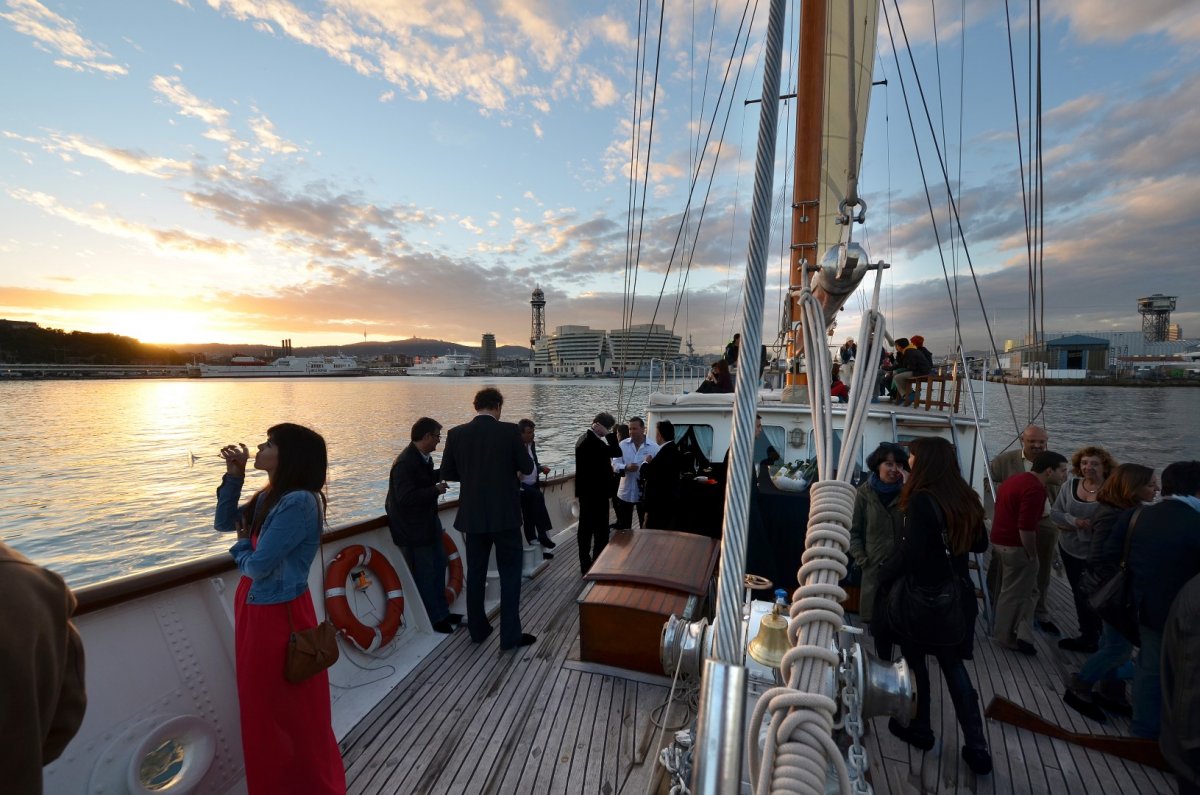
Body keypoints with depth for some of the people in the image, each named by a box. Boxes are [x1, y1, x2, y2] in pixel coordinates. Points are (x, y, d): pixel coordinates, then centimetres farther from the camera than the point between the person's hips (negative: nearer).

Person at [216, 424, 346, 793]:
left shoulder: (299, 502, -26)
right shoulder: (269, 497, 4)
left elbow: (257, 565, -24)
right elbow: (224, 522, 14)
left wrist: (241, 546, -1)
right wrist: (234, 475, 2)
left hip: (279, 614, -9)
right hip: (254, 608, 9)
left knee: (291, 711, 10)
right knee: (262, 706, 25)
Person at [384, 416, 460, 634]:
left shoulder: (423, 457, 2)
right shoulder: (405, 463, -26)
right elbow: (405, 497, -29)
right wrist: (436, 490, -23)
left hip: (427, 521, 10)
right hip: (412, 528, -10)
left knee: (439, 564, 18)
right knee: (425, 573, 3)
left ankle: (442, 611, 33)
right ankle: (435, 619, 20)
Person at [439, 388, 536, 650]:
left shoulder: (456, 434, -3)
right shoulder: (509, 431, -12)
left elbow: (447, 473, 6)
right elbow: (527, 467, -3)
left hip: (472, 515, 4)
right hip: (505, 515, -3)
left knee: (475, 573, 18)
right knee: (510, 574, 9)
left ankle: (478, 629, 31)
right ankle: (510, 636, 15)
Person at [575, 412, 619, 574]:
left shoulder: (585, 438, 11)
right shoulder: (592, 440, -21)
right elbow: (617, 452, -22)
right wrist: (608, 434, -16)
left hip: (587, 491, 10)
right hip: (596, 492, -10)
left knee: (586, 528, 14)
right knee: (600, 530, 0)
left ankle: (586, 564, 23)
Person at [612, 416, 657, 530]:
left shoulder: (653, 447, -5)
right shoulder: (622, 445, 0)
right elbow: (615, 464, -7)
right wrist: (626, 467, -26)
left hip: (645, 492, -1)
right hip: (625, 492, 2)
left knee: (646, 526, 13)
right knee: (622, 526, 13)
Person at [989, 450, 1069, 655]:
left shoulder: (1016, 480, 12)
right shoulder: (1035, 488, -19)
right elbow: (1026, 527, -25)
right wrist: (1032, 555, -12)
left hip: (1001, 540, 10)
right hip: (1016, 546, -9)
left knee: (1026, 590, 20)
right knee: (1015, 593, 4)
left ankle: (1022, 635, 23)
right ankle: (1005, 637, 14)